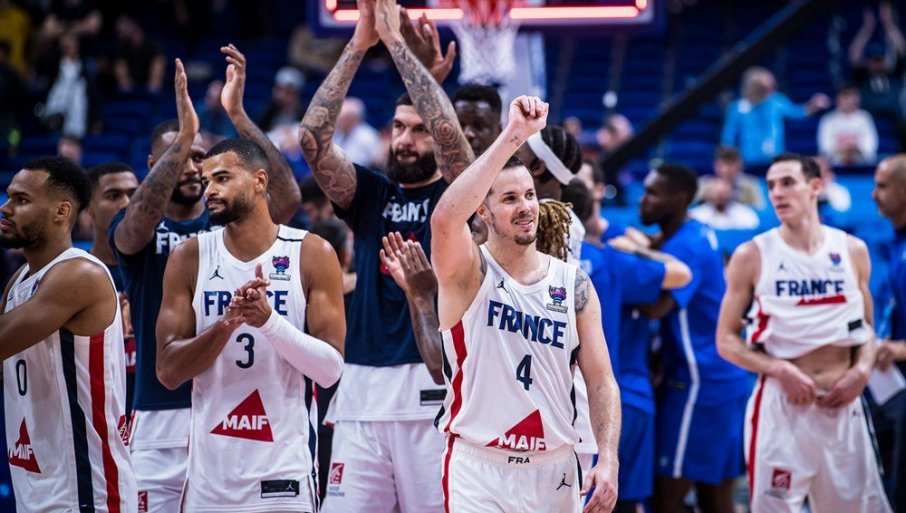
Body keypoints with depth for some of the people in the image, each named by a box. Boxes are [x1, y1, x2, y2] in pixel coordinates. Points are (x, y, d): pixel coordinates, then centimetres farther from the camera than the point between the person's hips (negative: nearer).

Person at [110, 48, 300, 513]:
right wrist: (184, 133, -31)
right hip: (160, 422, -1)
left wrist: (238, 115, -21)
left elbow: (286, 197, -12)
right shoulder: (131, 230, 4)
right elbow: (140, 219, -21)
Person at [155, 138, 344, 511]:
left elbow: (330, 370, -6)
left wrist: (269, 320, -20)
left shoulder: (313, 255, -1)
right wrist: (227, 324, -16)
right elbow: (168, 371, -1)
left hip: (284, 467, -2)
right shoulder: (189, 258, 5)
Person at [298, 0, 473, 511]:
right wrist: (359, 44, -4)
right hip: (363, 389, 3)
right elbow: (314, 138, 1)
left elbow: (449, 132, -14)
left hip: (432, 390, -3)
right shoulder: (370, 196, 14)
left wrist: (397, 42, -10)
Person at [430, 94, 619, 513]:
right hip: (479, 467, -4)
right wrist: (512, 137, -30)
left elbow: (600, 379, 5)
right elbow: (445, 219, -28)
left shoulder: (574, 284, 6)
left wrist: (608, 459, -10)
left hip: (554, 468, 4)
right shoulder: (468, 272, -5)